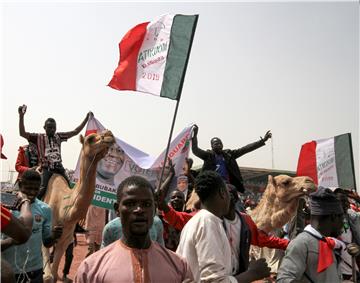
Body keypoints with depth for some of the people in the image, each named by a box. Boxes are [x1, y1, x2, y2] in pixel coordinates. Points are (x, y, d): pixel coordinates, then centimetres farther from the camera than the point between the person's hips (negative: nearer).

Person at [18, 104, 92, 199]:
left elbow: (75, 131, 19)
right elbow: (22, 133, -4)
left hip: (59, 166, 4)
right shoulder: (39, 137, 6)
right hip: (46, 167, -4)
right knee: (42, 188, -22)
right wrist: (21, 116, -13)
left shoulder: (59, 136, 16)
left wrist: (87, 118, 15)